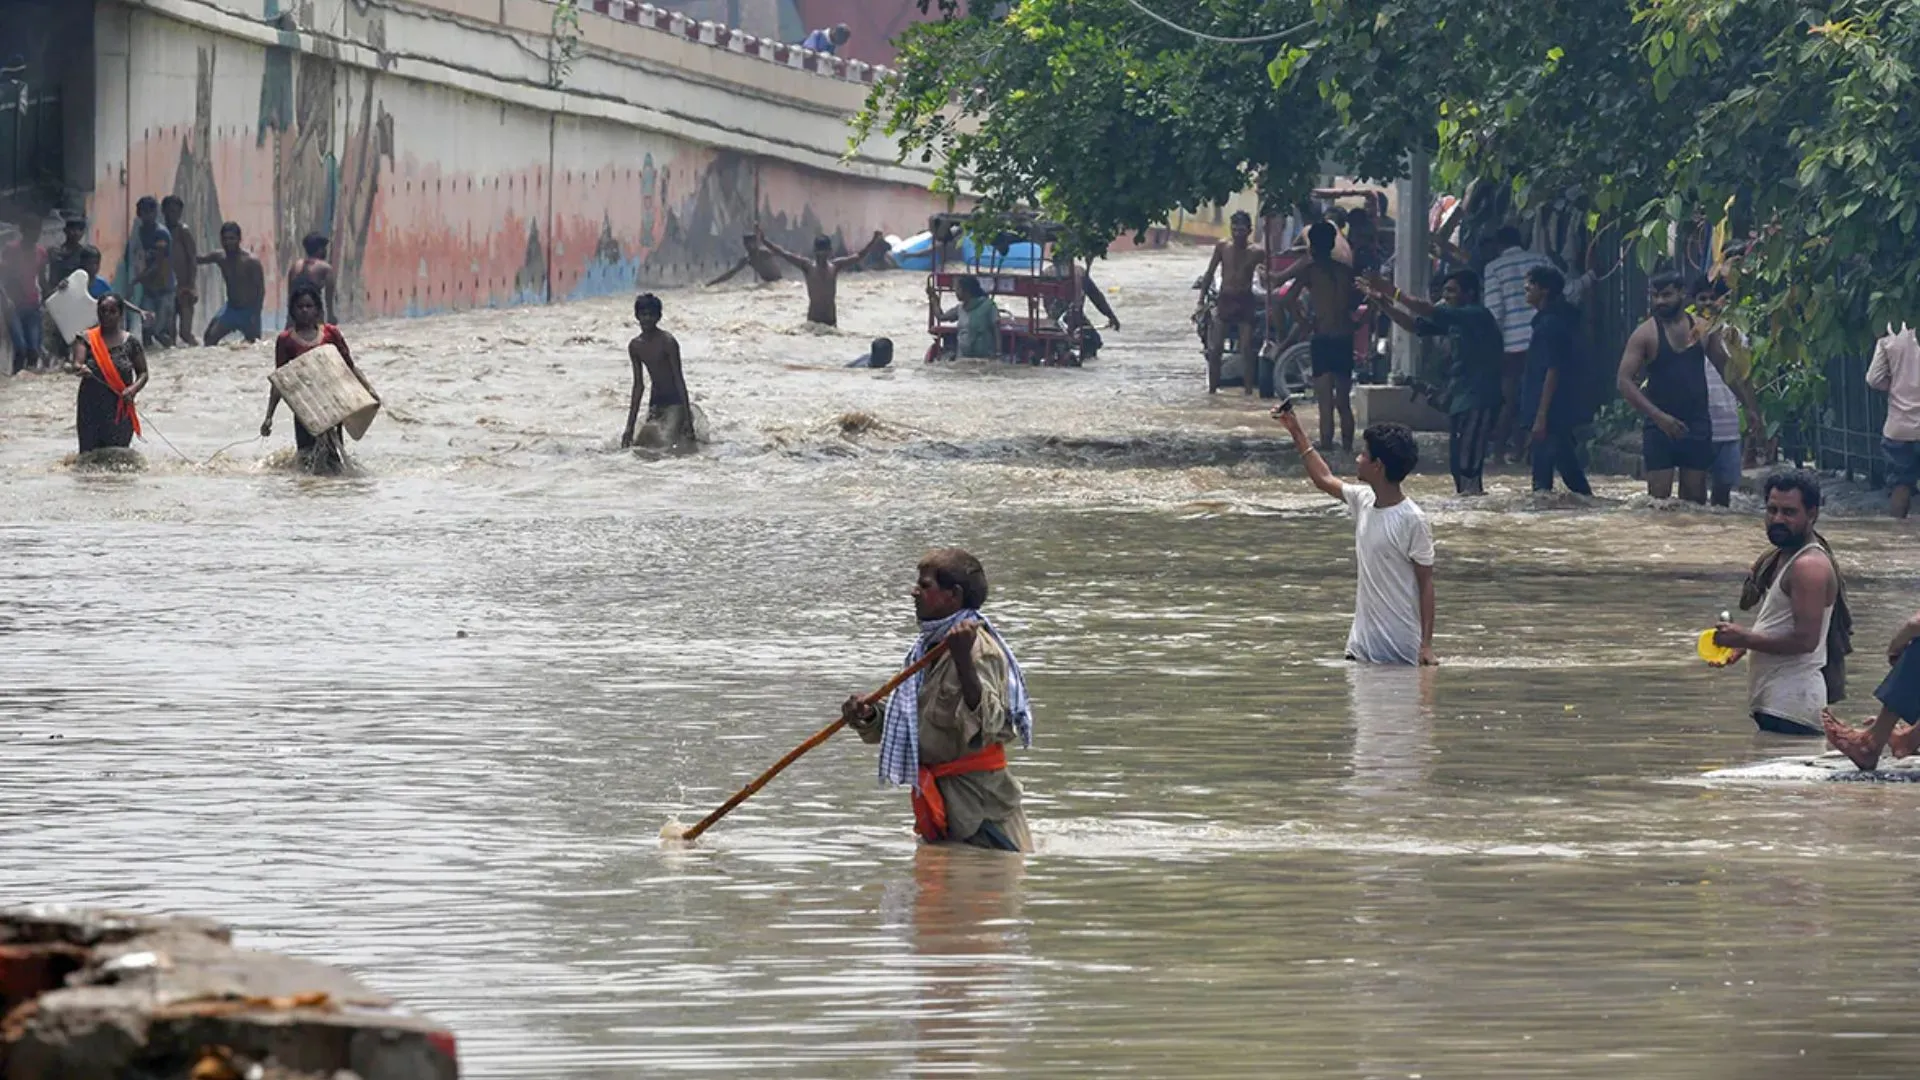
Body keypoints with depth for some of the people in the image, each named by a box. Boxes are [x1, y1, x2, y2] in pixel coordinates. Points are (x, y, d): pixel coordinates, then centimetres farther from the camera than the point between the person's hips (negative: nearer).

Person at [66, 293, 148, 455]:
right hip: (90, 408, 0)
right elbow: (76, 363, -14)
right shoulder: (87, 339, 1)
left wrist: (133, 389, -13)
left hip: (119, 410, 0)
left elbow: (143, 373, 8)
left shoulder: (130, 342, 3)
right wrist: (79, 368, -39)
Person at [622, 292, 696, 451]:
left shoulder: (667, 342, -15)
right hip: (655, 403, 6)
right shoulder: (635, 346, 4)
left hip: (675, 402, -6)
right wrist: (630, 426, 11)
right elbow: (638, 386, 11)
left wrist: (687, 418, -19)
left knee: (666, 445, -23)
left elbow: (679, 380, -14)